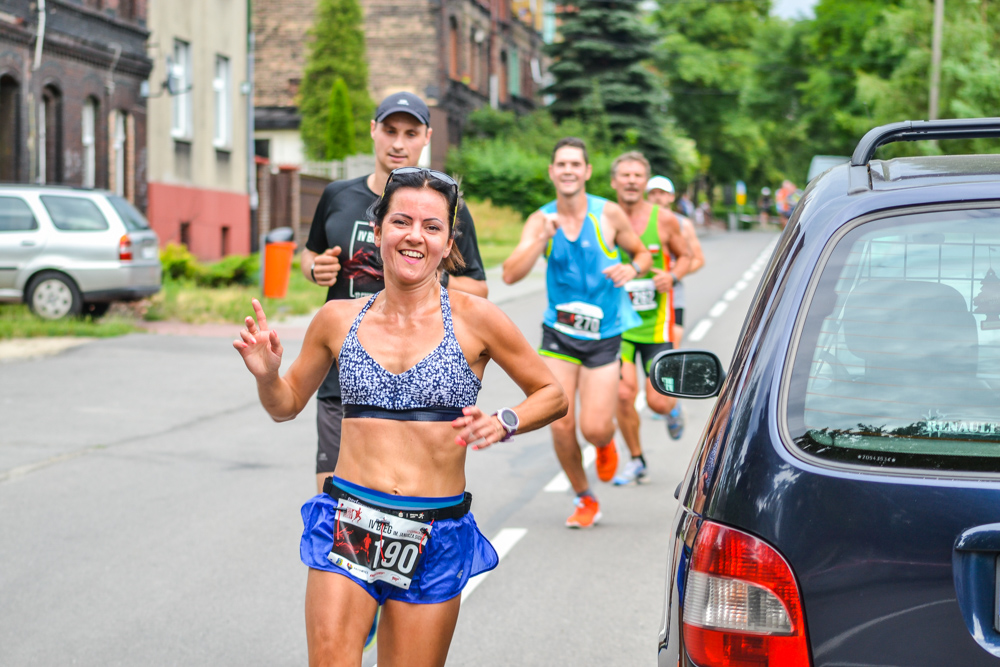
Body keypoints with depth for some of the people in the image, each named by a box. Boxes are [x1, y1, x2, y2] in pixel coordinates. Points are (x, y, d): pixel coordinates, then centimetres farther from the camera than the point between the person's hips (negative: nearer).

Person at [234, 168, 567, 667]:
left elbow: (552, 395, 7)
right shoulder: (339, 319, 4)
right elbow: (287, 404, 19)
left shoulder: (474, 320, -3)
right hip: (348, 522, 1)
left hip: (435, 538, -1)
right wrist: (267, 374, -3)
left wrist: (503, 423, -11)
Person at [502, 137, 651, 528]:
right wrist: (542, 239, -28)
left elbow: (643, 254, 7)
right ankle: (585, 500, 19)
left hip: (604, 336, -1)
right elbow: (510, 275, -16)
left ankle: (607, 444, 32)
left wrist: (632, 269, -16)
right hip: (559, 334, 1)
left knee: (594, 429, -8)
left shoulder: (609, 214, -8)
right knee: (561, 426, -4)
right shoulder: (540, 220, -5)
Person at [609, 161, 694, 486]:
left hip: (655, 321, 0)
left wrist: (672, 276, -11)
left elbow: (685, 256, 9)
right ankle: (636, 461, 13)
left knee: (657, 402, -2)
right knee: (623, 393, -10)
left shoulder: (664, 219, -4)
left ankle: (673, 406, 37)